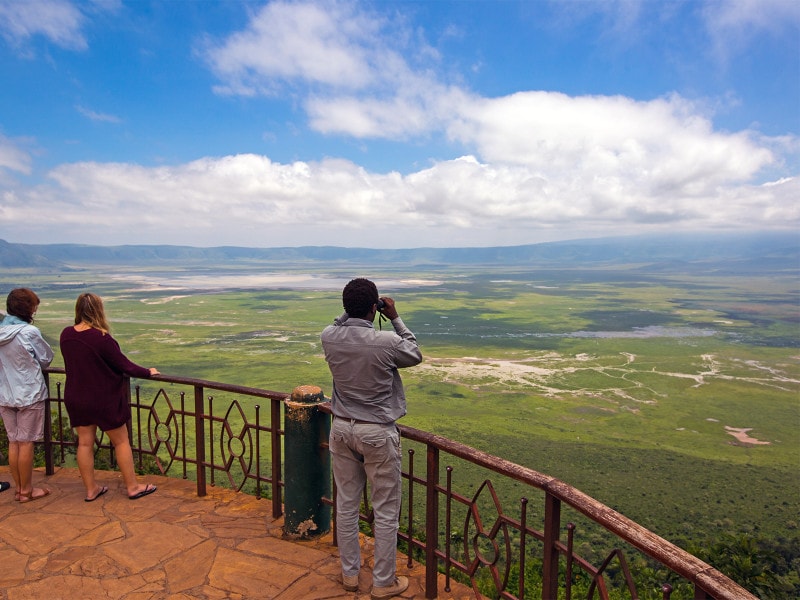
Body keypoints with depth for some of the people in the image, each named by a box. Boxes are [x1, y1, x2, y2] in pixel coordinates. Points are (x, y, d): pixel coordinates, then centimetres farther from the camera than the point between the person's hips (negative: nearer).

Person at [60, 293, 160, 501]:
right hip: (103, 400, -6)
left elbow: (74, 364, 11)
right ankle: (133, 487, 17)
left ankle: (91, 489, 26)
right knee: (121, 442, 8)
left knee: (85, 443, 15)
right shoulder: (101, 338, -24)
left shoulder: (66, 335, -4)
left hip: (75, 398, 6)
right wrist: (148, 372, -2)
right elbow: (125, 366, -18)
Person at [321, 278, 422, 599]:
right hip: (378, 433, -5)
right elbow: (415, 355, 1)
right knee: (386, 511, 11)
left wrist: (352, 310, 6)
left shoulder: (329, 337, -9)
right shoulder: (387, 341, -22)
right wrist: (395, 318, 1)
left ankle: (349, 573, 34)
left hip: (342, 428, 5)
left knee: (346, 504, 18)